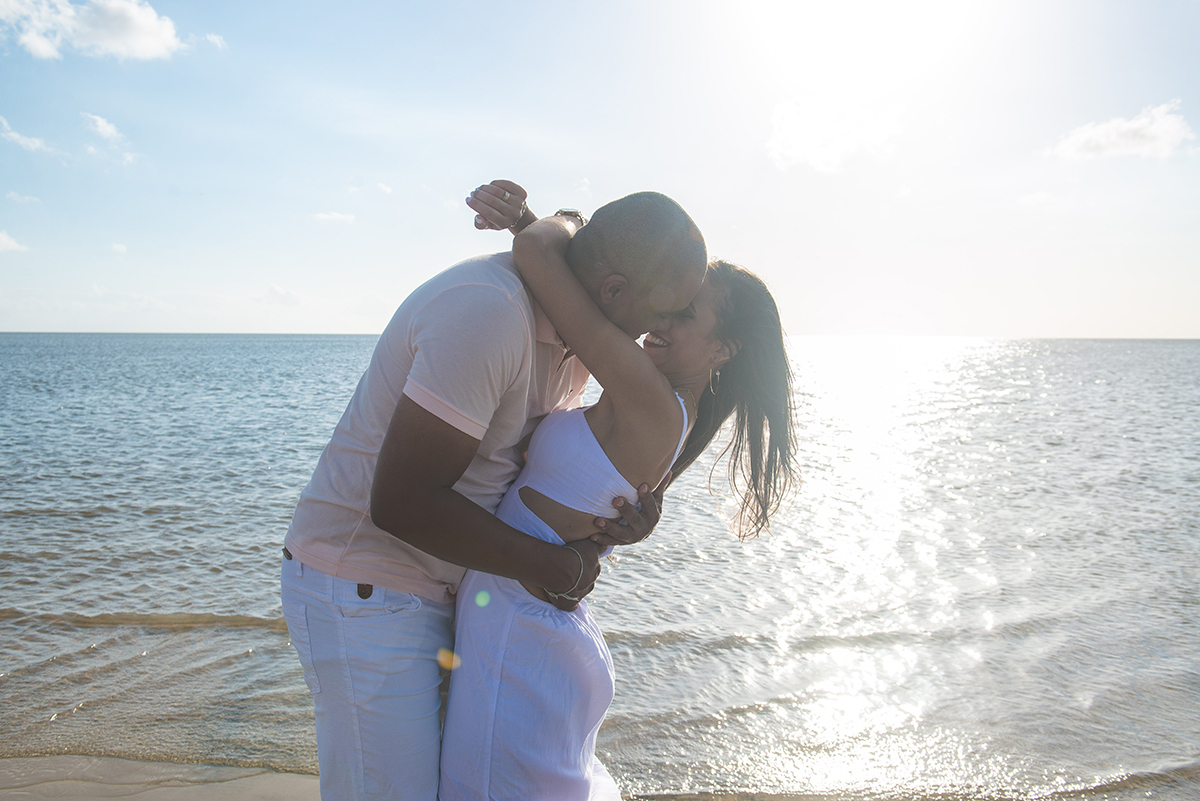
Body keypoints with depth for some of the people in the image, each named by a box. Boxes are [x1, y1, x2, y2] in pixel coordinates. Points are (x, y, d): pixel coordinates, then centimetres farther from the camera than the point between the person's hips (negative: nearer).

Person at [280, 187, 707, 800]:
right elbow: (400, 501, -29)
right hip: (363, 591, -9)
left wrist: (620, 508, -9)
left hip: (434, 586, 9)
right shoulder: (488, 310, -28)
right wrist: (554, 567, -18)